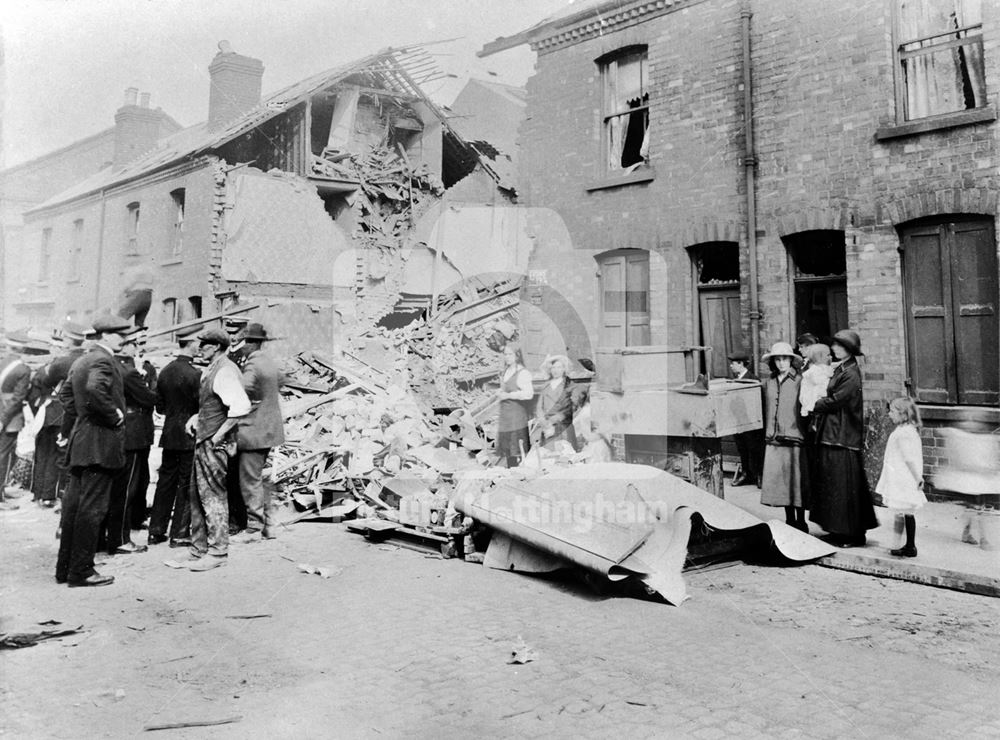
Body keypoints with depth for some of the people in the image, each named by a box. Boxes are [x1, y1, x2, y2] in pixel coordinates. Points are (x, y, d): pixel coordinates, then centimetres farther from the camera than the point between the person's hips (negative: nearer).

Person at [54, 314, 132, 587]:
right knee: (92, 508, -4)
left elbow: (66, 392, 23)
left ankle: (65, 567, 22)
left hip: (79, 442, 10)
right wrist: (115, 414, -20)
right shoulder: (104, 360, -15)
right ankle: (81, 570, 1)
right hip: (100, 444, -10)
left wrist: (69, 427, 23)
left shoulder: (81, 361, 16)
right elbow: (95, 390, -32)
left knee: (73, 504, 13)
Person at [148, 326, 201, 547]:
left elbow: (159, 406, 11)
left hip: (169, 435, 7)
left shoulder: (164, 372, 5)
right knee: (186, 484, 2)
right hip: (189, 436, -7)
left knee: (165, 481, 14)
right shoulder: (194, 374, -17)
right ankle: (179, 534, 7)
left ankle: (156, 531, 21)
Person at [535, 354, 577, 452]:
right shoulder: (545, 387, 15)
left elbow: (568, 409, -3)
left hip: (564, 429, -3)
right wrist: (544, 423, -7)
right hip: (547, 430, 3)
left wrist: (552, 421, -10)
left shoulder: (568, 385, 3)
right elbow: (539, 407, 9)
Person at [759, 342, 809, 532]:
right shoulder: (769, 383, 10)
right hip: (773, 440, 5)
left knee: (796, 480, 1)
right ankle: (789, 520, 22)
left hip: (794, 438, -5)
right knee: (780, 481, 9)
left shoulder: (799, 381, -4)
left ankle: (801, 522, 14)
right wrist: (766, 433, 14)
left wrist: (806, 432, -8)